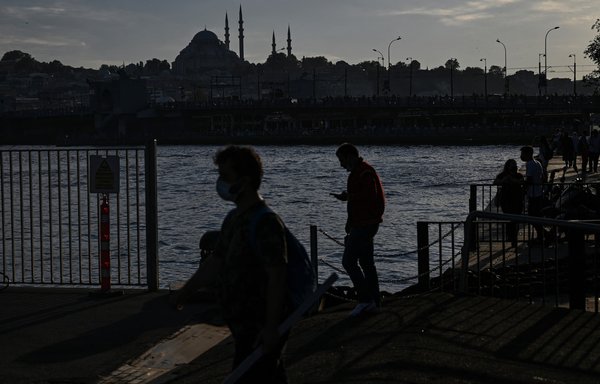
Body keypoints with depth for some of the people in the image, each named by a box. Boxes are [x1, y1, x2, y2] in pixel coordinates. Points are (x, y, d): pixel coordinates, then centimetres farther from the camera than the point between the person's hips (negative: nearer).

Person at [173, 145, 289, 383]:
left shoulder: (265, 223, -20)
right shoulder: (234, 219, 11)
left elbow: (277, 276, -25)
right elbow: (216, 262, 22)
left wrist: (271, 327, -28)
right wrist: (186, 291, 26)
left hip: (261, 331, -9)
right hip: (246, 327, 9)